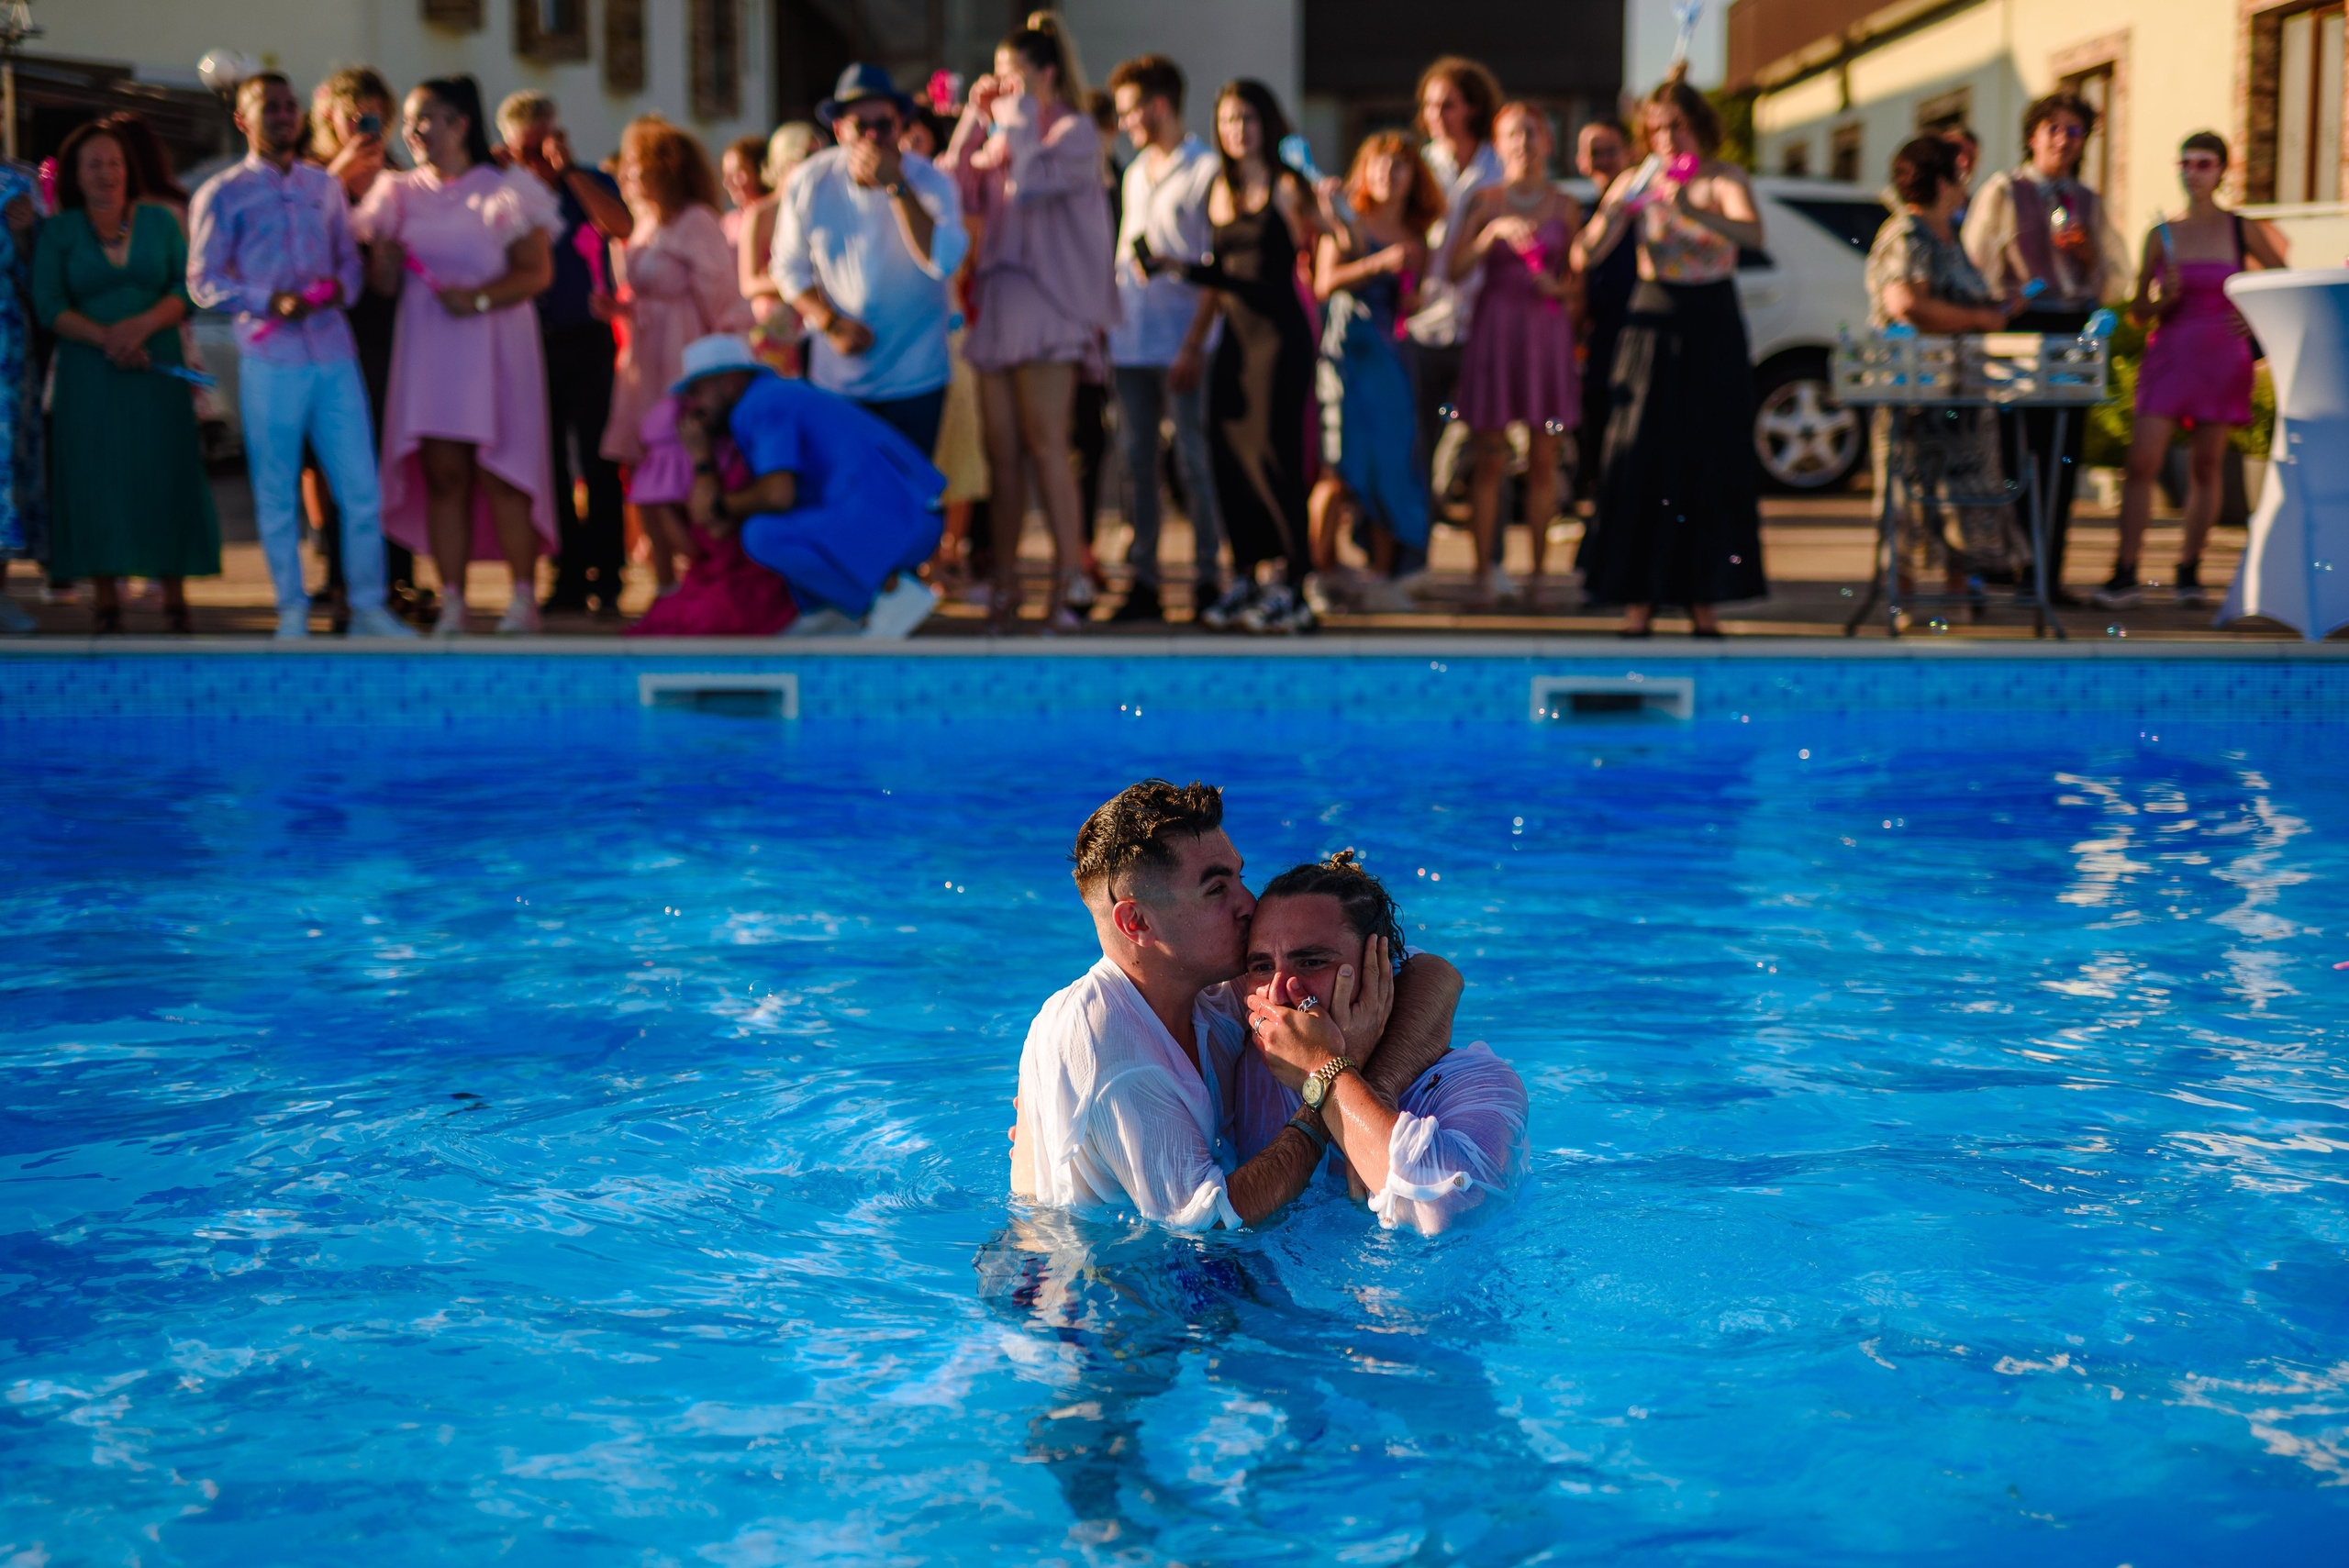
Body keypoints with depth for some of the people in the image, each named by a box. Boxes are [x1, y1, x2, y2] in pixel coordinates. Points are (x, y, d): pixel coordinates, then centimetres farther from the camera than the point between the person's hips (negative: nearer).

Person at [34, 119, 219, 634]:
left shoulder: (159, 220, 9)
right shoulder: (58, 231, 6)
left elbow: (187, 290, 1)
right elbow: (48, 305, -2)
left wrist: (142, 325, -16)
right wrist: (105, 338, -16)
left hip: (156, 370, 1)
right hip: (88, 374, -1)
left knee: (166, 477, -2)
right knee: (95, 480, -3)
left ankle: (174, 600, 3)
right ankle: (105, 601, 2)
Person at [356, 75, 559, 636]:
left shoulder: (507, 190, 0)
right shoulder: (401, 194, 14)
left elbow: (537, 271, -6)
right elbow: (383, 283, 11)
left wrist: (481, 298, -20)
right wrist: (383, 251, -10)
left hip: (493, 352, -4)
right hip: (426, 352, 4)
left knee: (500, 473, -5)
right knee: (442, 474, 0)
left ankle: (524, 597, 1)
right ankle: (451, 601, 2)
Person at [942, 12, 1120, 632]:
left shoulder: (1076, 132, -1)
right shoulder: (1001, 134, 20)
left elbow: (1032, 181, -18)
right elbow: (958, 197, 10)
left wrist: (1020, 116, -6)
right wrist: (974, 121, 8)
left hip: (1046, 303, -7)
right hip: (996, 302, 7)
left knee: (1046, 446, -11)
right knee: (1002, 452, 5)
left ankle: (1070, 577, -9)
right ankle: (1004, 582, 9)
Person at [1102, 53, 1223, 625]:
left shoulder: (1205, 171, -4)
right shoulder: (1135, 174, 18)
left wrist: (1194, 345, -15)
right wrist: (1107, 325, 11)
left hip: (1182, 346, -7)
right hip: (1130, 343, 7)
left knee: (1193, 462, -3)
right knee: (1137, 465, 6)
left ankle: (1208, 579, 4)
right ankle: (1143, 583, 11)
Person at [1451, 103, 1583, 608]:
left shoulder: (1565, 206, 8)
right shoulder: (1484, 202, 5)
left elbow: (1577, 281, 12)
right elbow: (1456, 269, -5)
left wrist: (1559, 288, -9)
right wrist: (1493, 232, -17)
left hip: (1548, 333, 1)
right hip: (1495, 329, -1)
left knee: (1543, 460, 1)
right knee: (1490, 458, -2)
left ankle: (1537, 576, 6)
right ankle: (1485, 574, 2)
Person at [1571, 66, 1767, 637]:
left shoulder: (1724, 179, -1)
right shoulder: (1635, 183, 4)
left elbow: (1752, 232, -23)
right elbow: (1584, 258, -4)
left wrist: (1694, 210, -38)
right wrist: (1612, 214, -24)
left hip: (1714, 324, -1)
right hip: (1654, 319, 1)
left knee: (1712, 458, -1)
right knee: (1644, 456, -6)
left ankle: (1702, 596, 6)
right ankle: (1639, 594, -2)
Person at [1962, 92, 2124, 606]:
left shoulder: (2087, 201, 16)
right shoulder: (2003, 190, 3)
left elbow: (2111, 278, 18)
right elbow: (1978, 264, -1)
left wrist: (2087, 252, -2)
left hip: (2076, 331, 5)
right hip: (2023, 326, -4)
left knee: (2064, 456, 2)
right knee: (2017, 451, -9)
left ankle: (2049, 572, 5)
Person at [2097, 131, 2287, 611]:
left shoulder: (2243, 231, 3)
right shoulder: (2161, 236, 5)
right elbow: (2137, 311, 8)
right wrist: (2163, 299, -12)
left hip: (2222, 360, 0)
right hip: (2169, 354, 0)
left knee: (2204, 468, 4)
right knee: (2141, 463, -10)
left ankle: (2189, 571, 15)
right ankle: (2126, 576, -9)